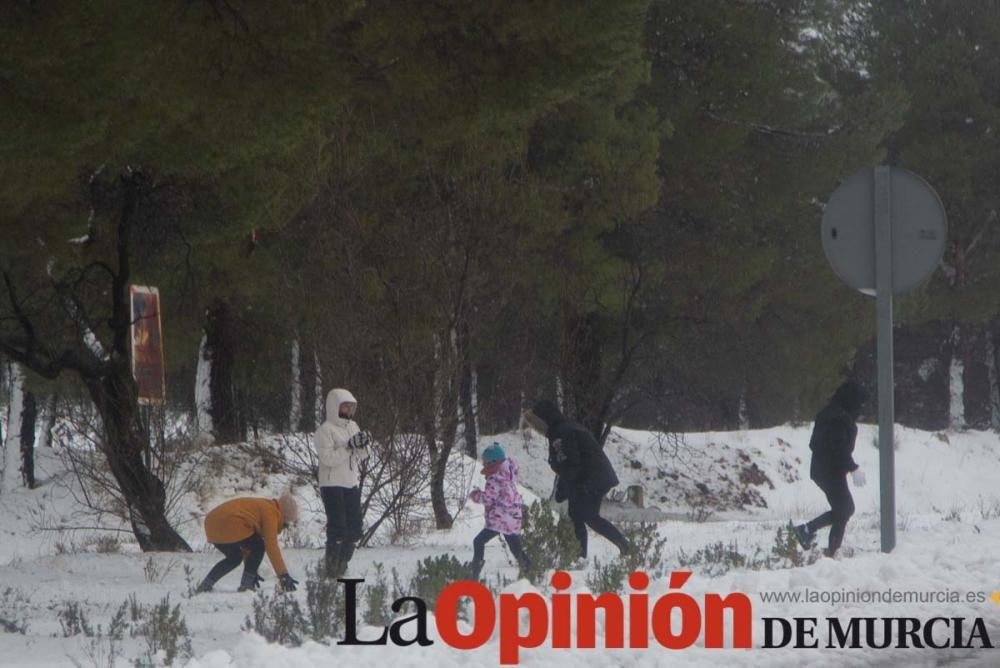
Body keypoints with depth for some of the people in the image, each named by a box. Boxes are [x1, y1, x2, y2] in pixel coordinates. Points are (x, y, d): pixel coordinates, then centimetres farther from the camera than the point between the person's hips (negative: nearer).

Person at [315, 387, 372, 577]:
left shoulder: (353, 426, 12)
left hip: (352, 484, 7)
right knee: (337, 527, -10)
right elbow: (328, 457, -19)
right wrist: (350, 446, -23)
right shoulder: (326, 430, -10)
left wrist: (364, 444, -7)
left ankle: (342, 562, 18)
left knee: (354, 529, 7)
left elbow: (363, 456, 14)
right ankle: (332, 564, -2)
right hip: (333, 485, -7)